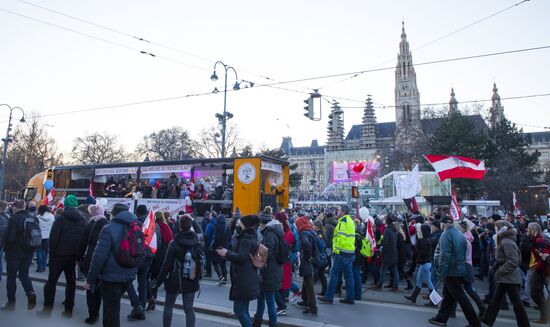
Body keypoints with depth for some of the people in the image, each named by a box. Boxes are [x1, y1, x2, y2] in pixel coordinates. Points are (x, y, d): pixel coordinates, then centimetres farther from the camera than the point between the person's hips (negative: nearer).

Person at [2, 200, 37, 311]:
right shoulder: (34, 218, 2)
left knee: (11, 277, 10)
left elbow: (10, 237, -19)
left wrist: (6, 249, -1)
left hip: (15, 252, -5)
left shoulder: (14, 218, -16)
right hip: (28, 252, 5)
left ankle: (11, 302, 17)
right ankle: (31, 294, -3)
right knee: (24, 275, 17)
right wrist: (32, 248, 12)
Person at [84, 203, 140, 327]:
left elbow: (99, 256, -17)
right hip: (128, 277, 6)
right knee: (114, 308, 27)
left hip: (111, 277, -6)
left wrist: (90, 279, -10)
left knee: (110, 312, 6)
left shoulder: (109, 229, -13)